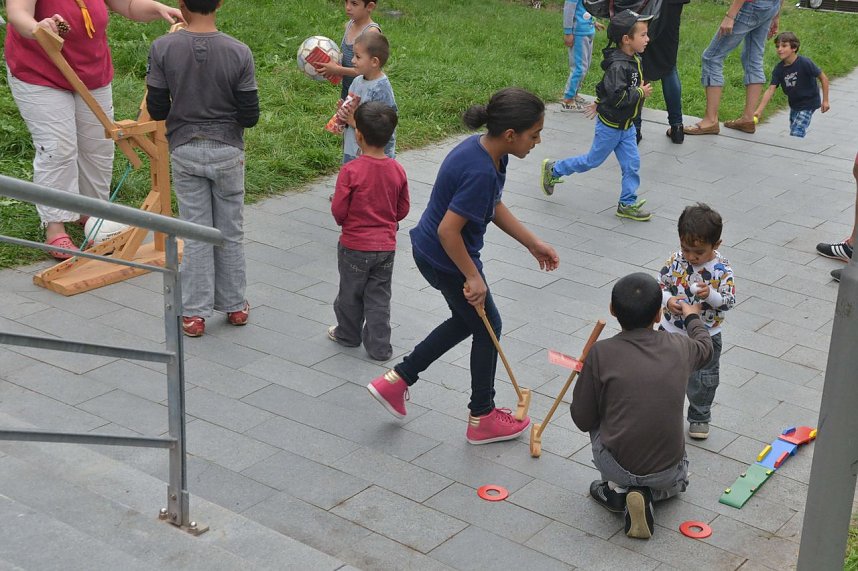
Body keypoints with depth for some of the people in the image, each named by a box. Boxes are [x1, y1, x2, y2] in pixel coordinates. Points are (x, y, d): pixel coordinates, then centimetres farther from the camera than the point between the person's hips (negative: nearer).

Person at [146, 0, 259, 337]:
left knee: (195, 233, 9)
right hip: (227, 151, 0)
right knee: (230, 233, 14)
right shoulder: (239, 53, -14)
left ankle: (194, 313, 13)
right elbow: (250, 116, -10)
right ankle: (234, 306, 26)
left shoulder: (162, 49, -13)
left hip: (185, 151, 0)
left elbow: (157, 111, -7)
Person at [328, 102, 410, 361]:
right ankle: (379, 347, 17)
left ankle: (348, 334, 36)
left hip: (355, 246, -3)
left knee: (351, 293, 17)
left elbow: (339, 211, -16)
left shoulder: (350, 170, -21)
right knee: (379, 296, 14)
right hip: (386, 245, 3)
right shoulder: (397, 170, -7)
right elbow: (402, 210, 2)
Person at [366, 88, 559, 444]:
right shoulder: (480, 172, -33)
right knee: (488, 328, 12)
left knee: (467, 320, 27)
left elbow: (495, 208, 11)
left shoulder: (485, 149, -3)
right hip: (447, 260, -9)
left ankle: (395, 380, 30)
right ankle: (482, 419, 30)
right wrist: (473, 277, -21)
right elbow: (448, 231, -31)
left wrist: (533, 244, 11)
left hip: (429, 253, 9)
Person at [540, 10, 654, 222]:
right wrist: (640, 93, -25)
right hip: (610, 126, -8)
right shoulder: (618, 66, -27)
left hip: (626, 125, 8)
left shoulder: (633, 60, 3)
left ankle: (628, 204, 15)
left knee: (632, 164, 6)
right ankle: (553, 169, 26)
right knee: (593, 160, 8)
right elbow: (617, 97, -34)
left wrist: (600, 104, 27)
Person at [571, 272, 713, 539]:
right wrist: (693, 317, 45)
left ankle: (616, 489, 10)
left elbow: (583, 420, -5)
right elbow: (705, 347, 24)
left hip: (617, 465, -2)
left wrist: (586, 376, 14)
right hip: (667, 472, 2)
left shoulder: (601, 353, -13)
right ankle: (647, 494, 5)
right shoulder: (678, 347, -3)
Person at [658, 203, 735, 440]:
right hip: (671, 331, 2)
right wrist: (669, 300, -26)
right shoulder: (675, 260, -12)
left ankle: (699, 418, 36)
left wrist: (710, 294, -36)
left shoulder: (722, 269, -18)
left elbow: (729, 301, -18)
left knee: (703, 381, 14)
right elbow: (660, 286, -6)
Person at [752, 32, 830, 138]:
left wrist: (825, 101, -11)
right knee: (793, 131, 19)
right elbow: (771, 90, -14)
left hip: (808, 104, -6)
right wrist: (759, 110, -23)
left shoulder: (805, 63, -23)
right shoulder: (779, 69, -9)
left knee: (796, 134, -15)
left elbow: (823, 78, -14)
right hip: (794, 104, 6)